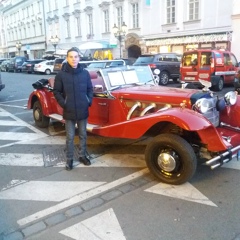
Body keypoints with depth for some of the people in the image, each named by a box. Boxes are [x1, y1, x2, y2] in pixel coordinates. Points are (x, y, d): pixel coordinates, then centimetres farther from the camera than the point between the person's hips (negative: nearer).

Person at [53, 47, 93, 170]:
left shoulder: (85, 73, 0)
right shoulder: (61, 74, -6)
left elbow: (89, 89, 10)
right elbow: (56, 91, 1)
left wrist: (89, 101, -2)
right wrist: (63, 103, -8)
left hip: (83, 110, 2)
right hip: (69, 111, -2)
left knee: (83, 135, 15)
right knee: (70, 137, 7)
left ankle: (82, 156, 32)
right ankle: (69, 159, 22)